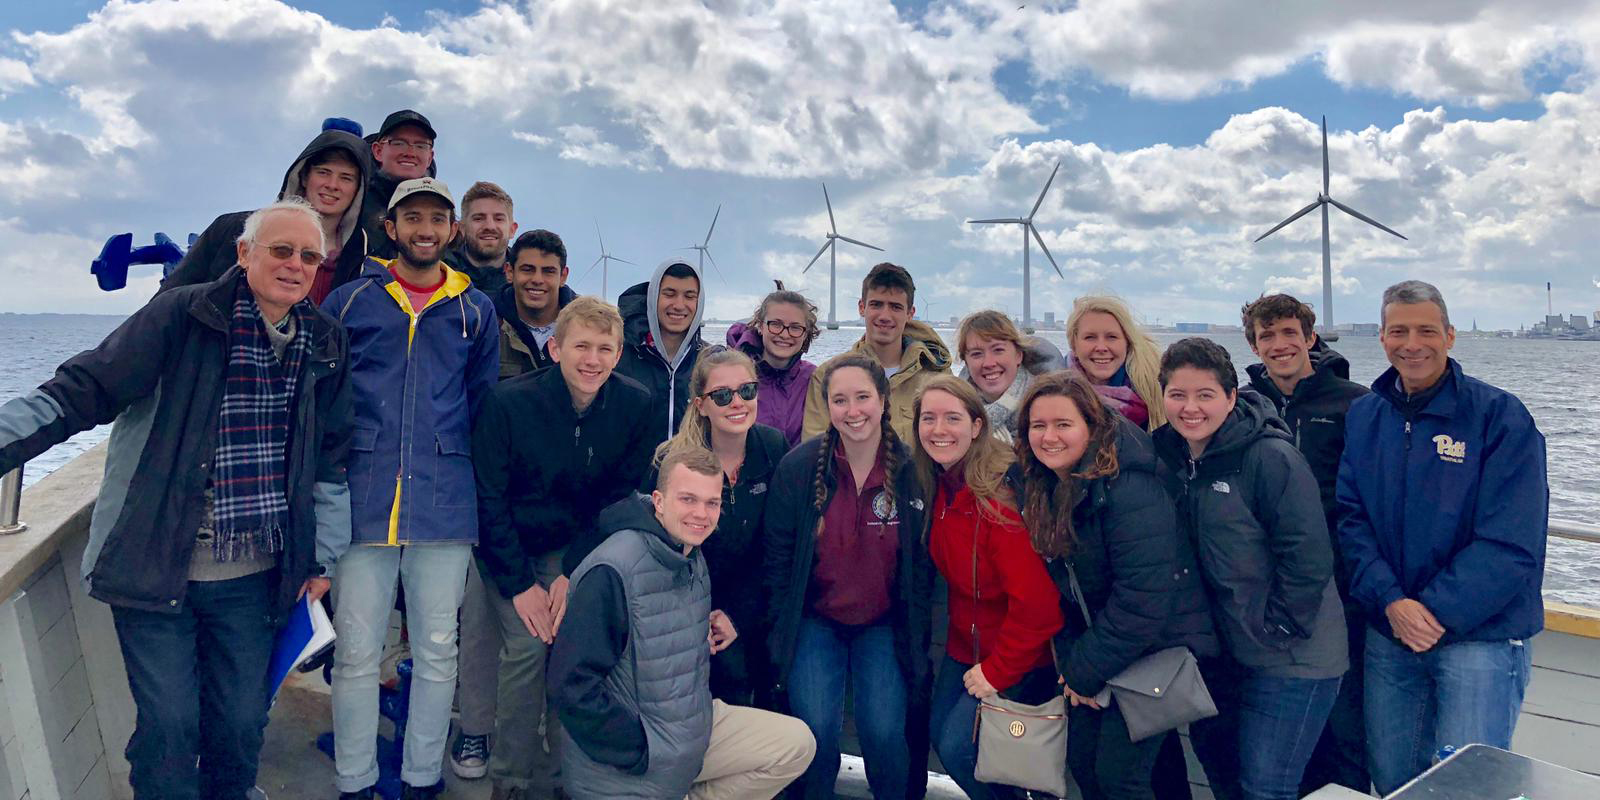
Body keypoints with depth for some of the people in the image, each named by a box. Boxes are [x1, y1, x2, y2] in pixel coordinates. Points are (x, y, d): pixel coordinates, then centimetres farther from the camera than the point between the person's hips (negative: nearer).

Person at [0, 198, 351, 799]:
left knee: (242, 723, 13)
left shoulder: (326, 344, 4)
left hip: (254, 576, 3)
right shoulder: (181, 316, -8)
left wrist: (322, 557, 10)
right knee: (169, 726, 4)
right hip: (155, 566, -3)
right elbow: (80, 392, -10)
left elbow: (332, 458, 10)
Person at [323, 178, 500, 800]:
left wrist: (474, 480, 9)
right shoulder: (349, 301, 8)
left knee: (437, 648, 8)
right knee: (356, 651, 4)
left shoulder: (476, 310, 11)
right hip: (363, 497, -1)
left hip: (445, 501, 1)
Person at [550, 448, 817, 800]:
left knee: (797, 744, 4)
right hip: (624, 771, -7)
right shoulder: (612, 572, -25)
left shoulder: (695, 557, 1)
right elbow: (572, 686, -26)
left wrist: (712, 628, -1)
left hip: (696, 729, 8)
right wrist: (642, 753, -20)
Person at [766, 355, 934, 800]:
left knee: (885, 732, -11)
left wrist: (914, 642, 0)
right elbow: (778, 560, -1)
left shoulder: (913, 471, -7)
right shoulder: (797, 468, -8)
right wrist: (782, 637, -2)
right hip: (814, 621, 0)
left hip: (884, 625, 0)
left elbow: (922, 568, 1)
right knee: (817, 729, -13)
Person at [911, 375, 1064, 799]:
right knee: (940, 735, 9)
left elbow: (1036, 601, -27)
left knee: (959, 747, -10)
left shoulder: (1000, 496, -27)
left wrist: (998, 670, -18)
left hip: (1019, 654, -7)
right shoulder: (935, 487, -3)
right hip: (965, 642, 7)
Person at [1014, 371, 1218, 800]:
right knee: (1082, 759, 10)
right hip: (1097, 638, 7)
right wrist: (1070, 659, -3)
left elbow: (1144, 596, -25)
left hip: (1159, 646, -7)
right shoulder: (1040, 487, -1)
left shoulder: (1126, 487, -24)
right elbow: (1059, 584, 6)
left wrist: (1085, 670, -17)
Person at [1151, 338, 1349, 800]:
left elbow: (1308, 557, -20)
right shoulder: (1169, 456, 1)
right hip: (1223, 653, 7)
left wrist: (1275, 632, -14)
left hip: (1291, 657, -7)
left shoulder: (1271, 457, -19)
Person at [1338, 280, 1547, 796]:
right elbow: (1351, 518, -1)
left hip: (1480, 634, -4)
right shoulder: (1363, 417, 5)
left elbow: (1511, 544, -14)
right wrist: (1390, 602, -14)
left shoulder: (1501, 417, -9)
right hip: (1387, 634, 4)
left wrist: (1436, 612, -17)